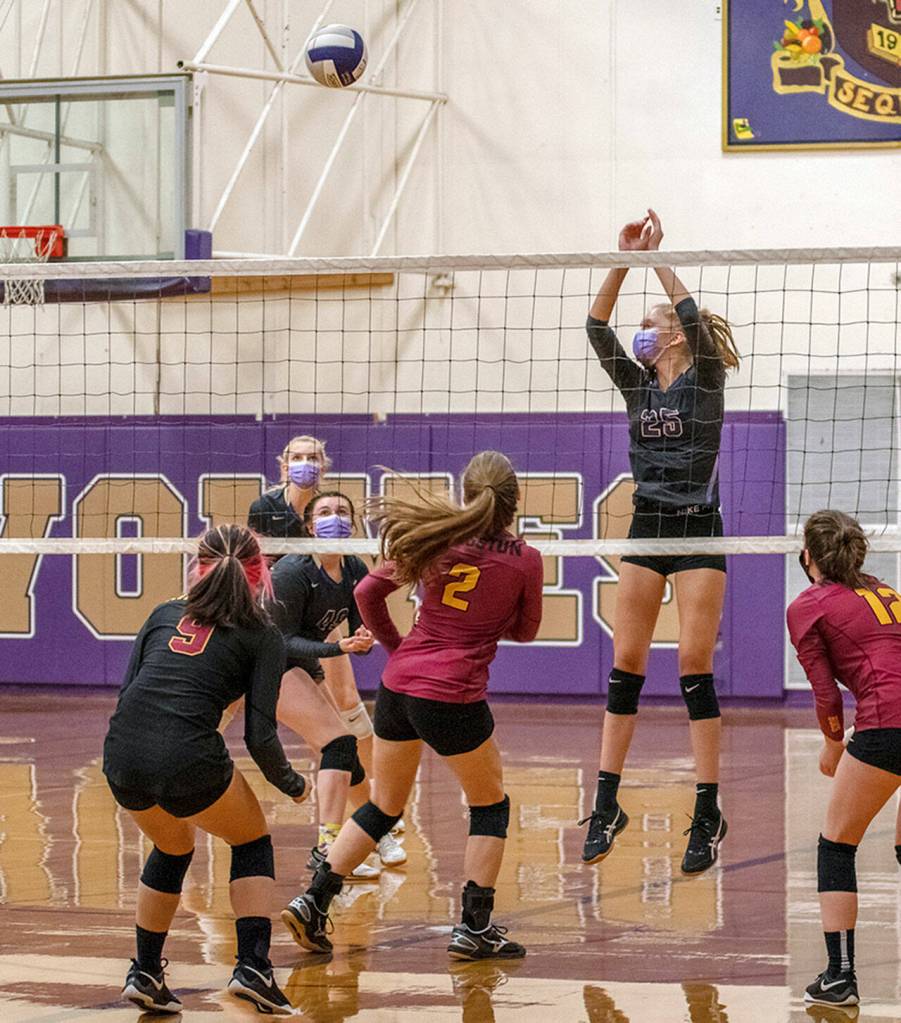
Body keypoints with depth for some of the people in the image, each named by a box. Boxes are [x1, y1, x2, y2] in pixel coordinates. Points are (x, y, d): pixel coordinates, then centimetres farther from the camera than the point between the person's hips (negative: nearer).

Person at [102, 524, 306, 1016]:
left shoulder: (164, 614, 21)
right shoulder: (262, 636, 10)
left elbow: (127, 690, 17)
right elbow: (259, 735, 3)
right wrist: (292, 785, 19)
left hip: (121, 755, 4)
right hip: (188, 760, -4)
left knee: (173, 849, 32)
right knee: (252, 842, 23)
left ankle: (145, 973, 32)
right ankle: (252, 968, 9)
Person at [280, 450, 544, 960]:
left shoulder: (440, 541, 4)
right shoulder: (525, 560, -4)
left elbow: (368, 592, 6)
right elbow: (525, 631, 10)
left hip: (397, 687, 4)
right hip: (455, 698, -4)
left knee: (385, 806, 19)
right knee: (491, 803, 16)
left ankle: (313, 901, 11)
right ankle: (475, 927, 12)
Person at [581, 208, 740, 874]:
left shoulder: (706, 381, -2)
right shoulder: (638, 385, 11)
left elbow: (693, 316, -19)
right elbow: (597, 327, -2)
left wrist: (657, 255, -15)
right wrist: (625, 259, -10)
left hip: (698, 531, -5)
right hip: (646, 530, 5)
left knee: (695, 669, -8)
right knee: (626, 667, 2)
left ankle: (709, 813, -3)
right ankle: (607, 806, 5)